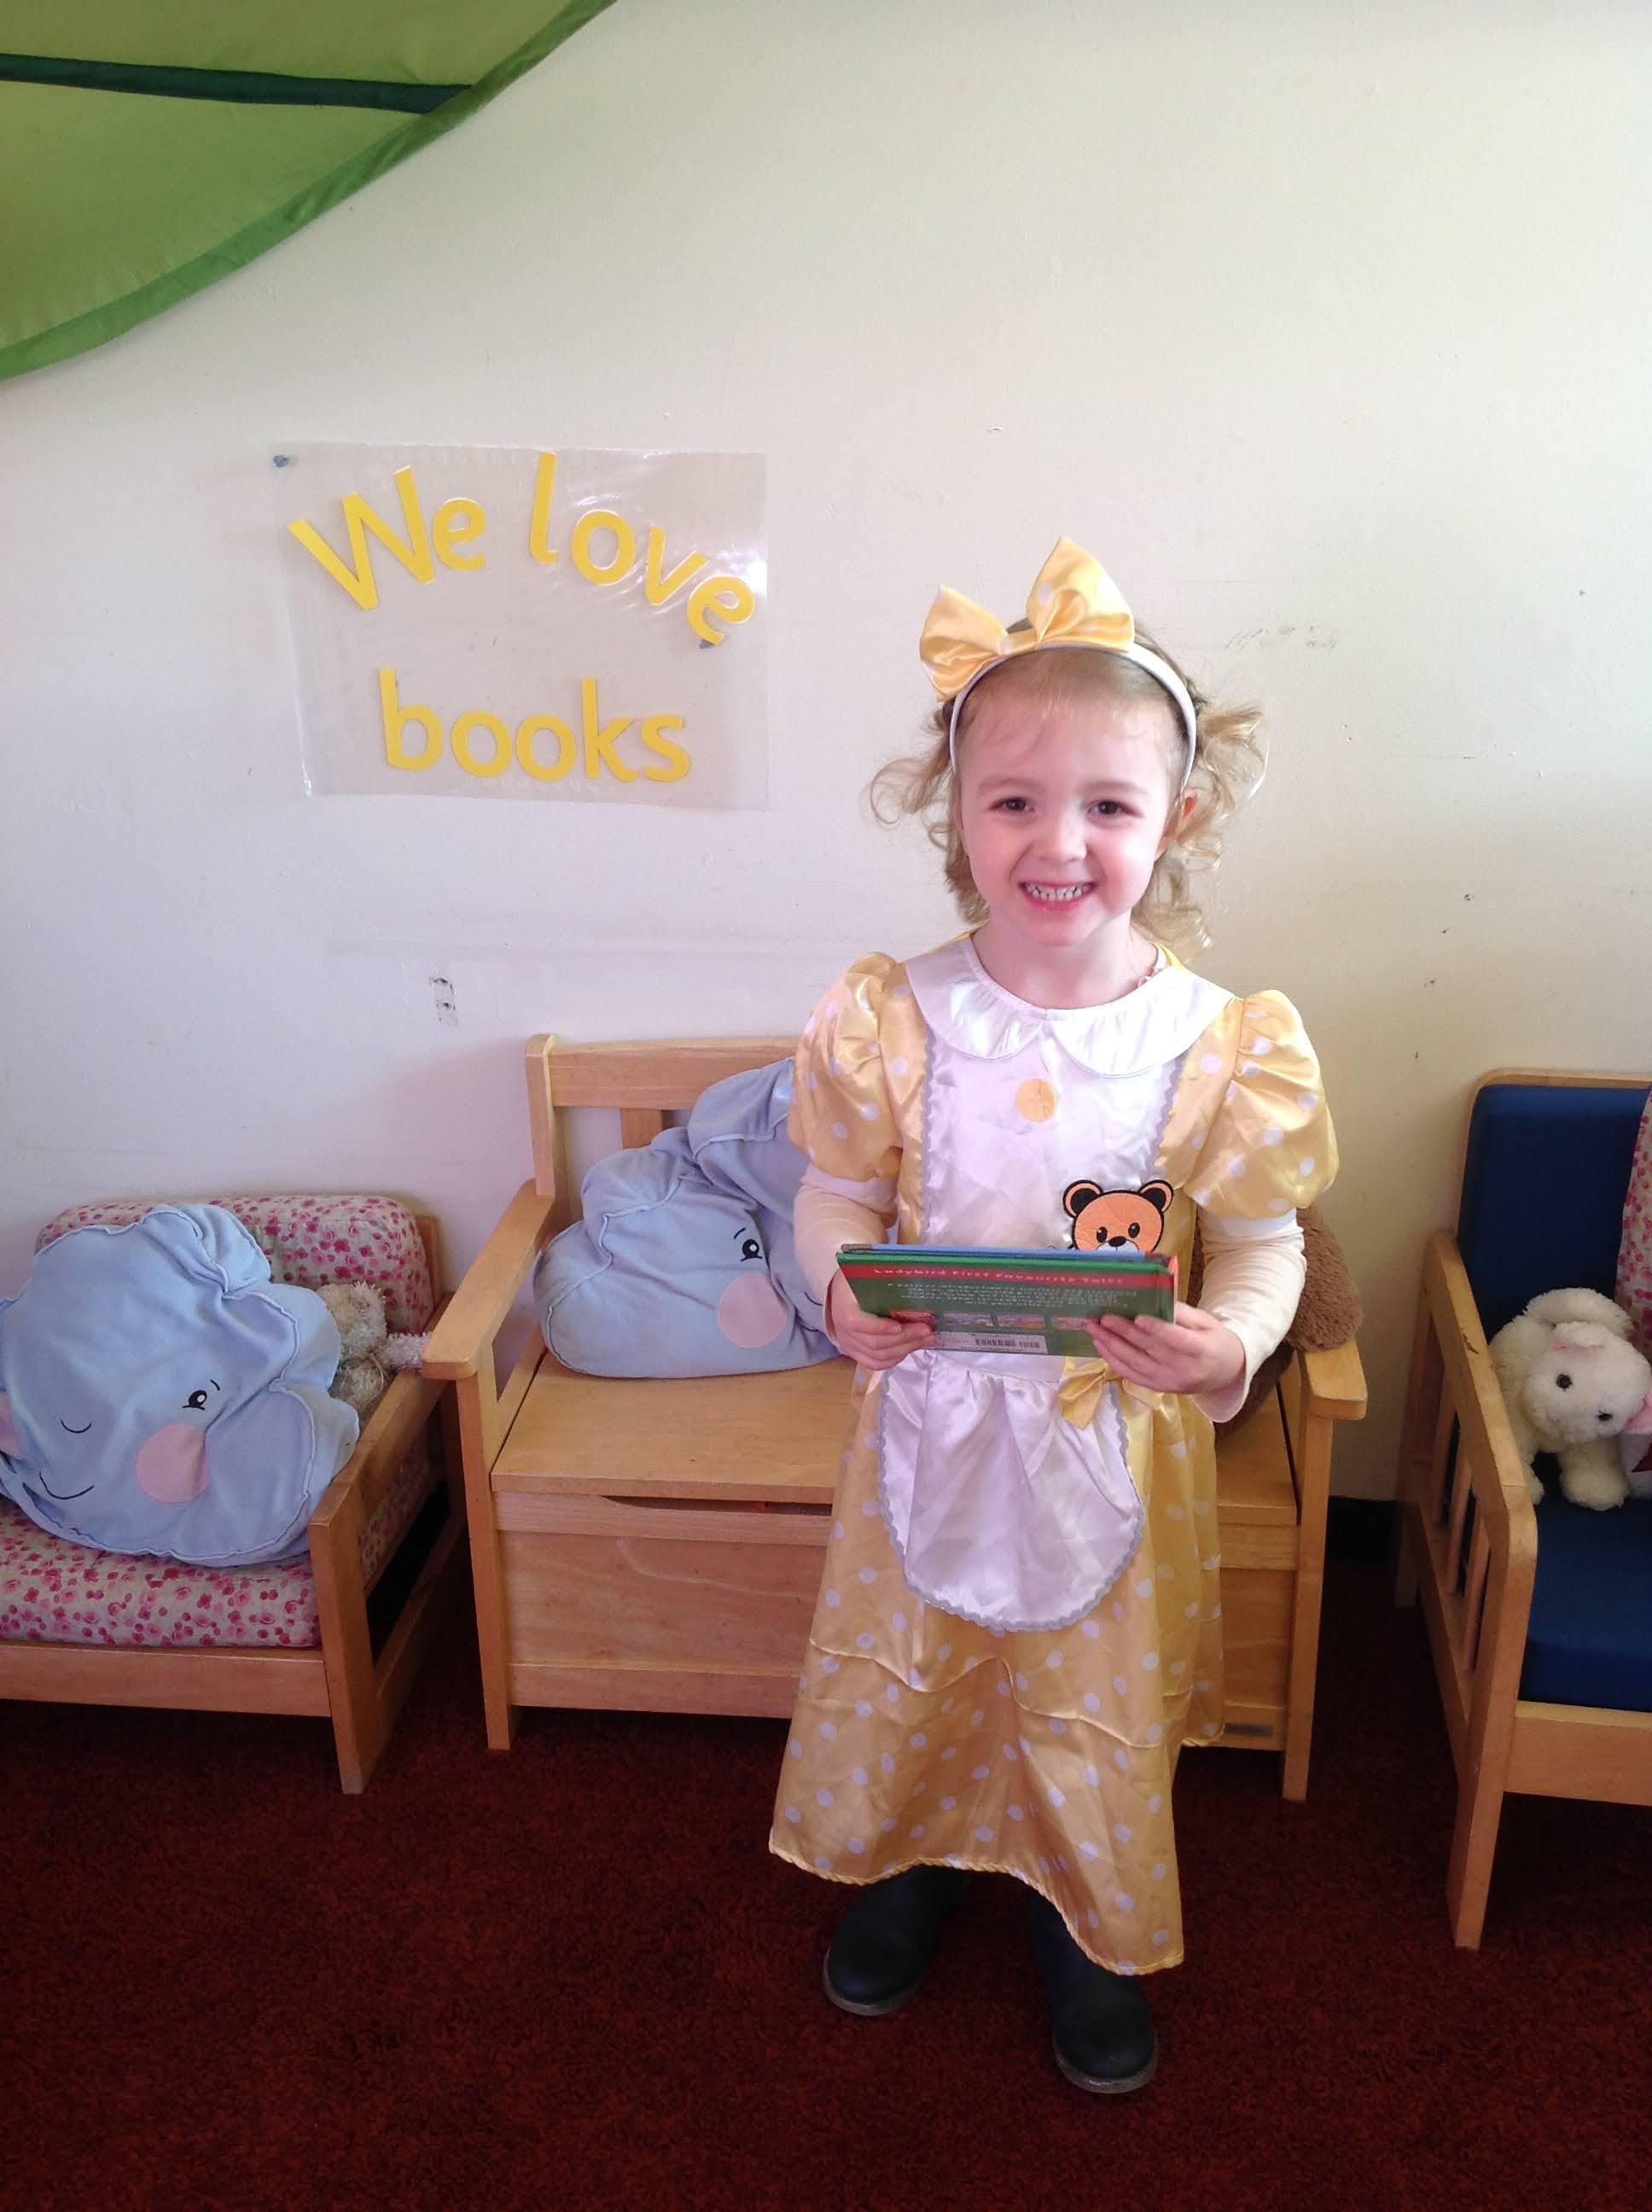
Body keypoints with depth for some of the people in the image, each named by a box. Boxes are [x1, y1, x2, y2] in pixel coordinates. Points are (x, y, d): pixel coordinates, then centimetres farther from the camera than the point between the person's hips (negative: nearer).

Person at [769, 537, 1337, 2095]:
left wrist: (1231, 1344, -25)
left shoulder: (1223, 1044, -16)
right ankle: (905, 1864, 55)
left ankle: (1090, 1928, 51)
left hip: (1117, 1437, -1)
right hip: (930, 1414, 1)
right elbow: (837, 1192, -2)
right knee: (897, 1673, 22)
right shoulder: (891, 1018, -14)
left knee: (1099, 1704, 20)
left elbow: (1264, 1241, -6)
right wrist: (845, 1292, -22)